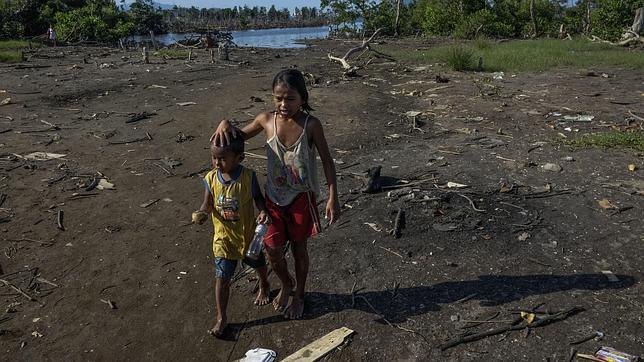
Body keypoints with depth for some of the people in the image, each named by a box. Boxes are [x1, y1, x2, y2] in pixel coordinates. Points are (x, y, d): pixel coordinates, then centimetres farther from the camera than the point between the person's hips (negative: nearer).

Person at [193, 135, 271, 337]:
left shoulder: (248, 176, -21)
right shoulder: (211, 178, -13)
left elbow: (257, 197, -8)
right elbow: (208, 204, -6)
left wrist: (263, 211, -27)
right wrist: (201, 213, -27)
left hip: (248, 235, -1)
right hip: (223, 238, 1)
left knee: (259, 265, 26)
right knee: (221, 279, 1)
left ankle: (264, 286, 59)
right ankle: (221, 318, 18)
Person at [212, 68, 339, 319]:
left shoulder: (311, 125, -16)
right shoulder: (266, 120, -9)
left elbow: (327, 161, -8)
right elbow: (239, 137, 8)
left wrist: (333, 198, -12)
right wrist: (225, 124, -16)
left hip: (301, 198, -2)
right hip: (274, 197, 2)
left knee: (298, 248, 14)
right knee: (273, 251, 6)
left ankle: (299, 294, 40)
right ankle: (286, 285, 40)